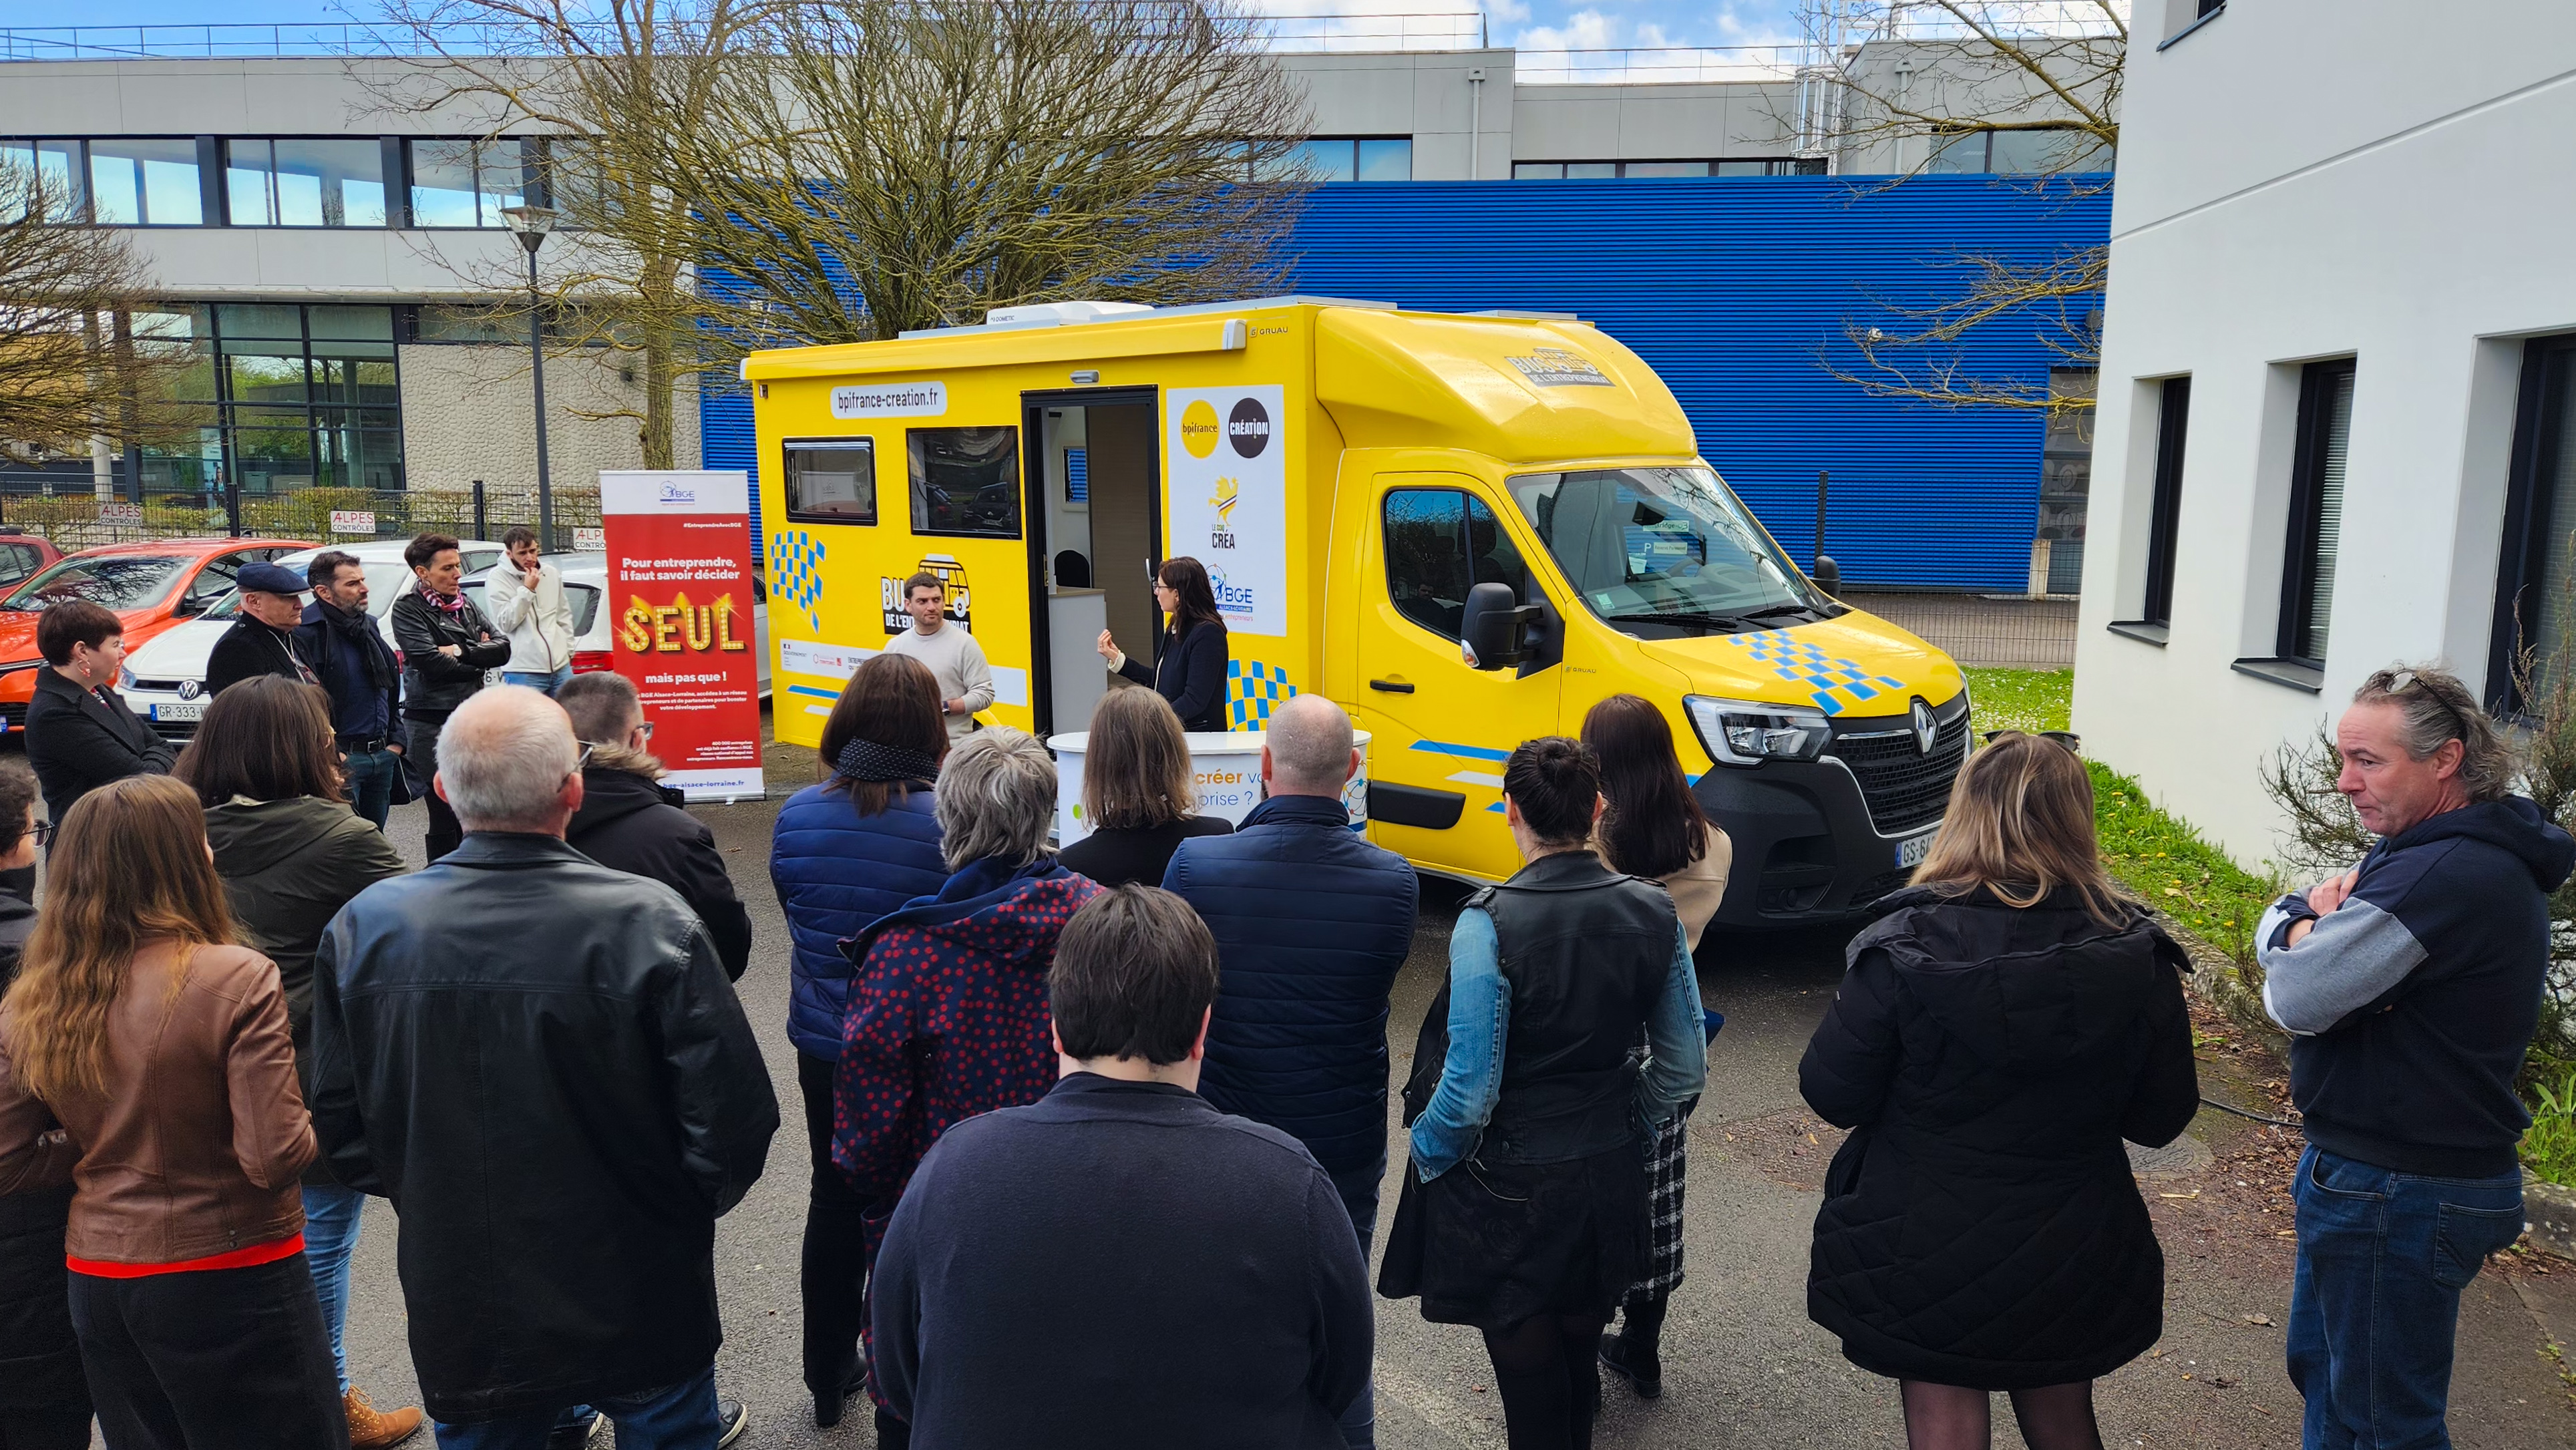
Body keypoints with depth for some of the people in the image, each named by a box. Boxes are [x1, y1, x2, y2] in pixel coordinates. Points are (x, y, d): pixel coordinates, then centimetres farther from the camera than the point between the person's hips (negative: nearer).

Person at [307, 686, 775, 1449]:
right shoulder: (651, 923, -24)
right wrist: (685, 1205, -1)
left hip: (460, 1314, 3)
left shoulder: (364, 926, -12)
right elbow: (734, 1115, -21)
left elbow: (340, 1122, -1)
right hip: (639, 1302, -2)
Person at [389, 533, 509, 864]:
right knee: (445, 818, -3)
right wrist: (479, 659, -4)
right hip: (432, 725, -6)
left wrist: (462, 651, -11)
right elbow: (432, 663, -16)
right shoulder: (408, 609, -5)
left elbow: (502, 648, 5)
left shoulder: (465, 604, 13)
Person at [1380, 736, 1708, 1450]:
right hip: (1611, 1177, 5)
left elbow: (1470, 1090, -21)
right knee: (1578, 1364, 24)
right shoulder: (1652, 911, -7)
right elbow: (1686, 1067, 0)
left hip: (1510, 1189, -5)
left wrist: (1427, 1152, -3)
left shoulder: (1489, 923, -23)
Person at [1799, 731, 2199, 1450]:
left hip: (1927, 1250, -3)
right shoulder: (2137, 953, -11)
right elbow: (2161, 1119, -3)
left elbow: (1832, 1095, -15)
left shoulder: (1907, 942, -20)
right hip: (2075, 1257, 3)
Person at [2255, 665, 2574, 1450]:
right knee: (2323, 1368, 23)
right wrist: (2311, 919, -14)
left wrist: (2309, 919, -8)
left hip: (2399, 1194, -10)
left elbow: (2296, 999, -29)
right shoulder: (2454, 851, 7)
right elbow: (2273, 924, 9)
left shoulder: (2445, 877, -27)